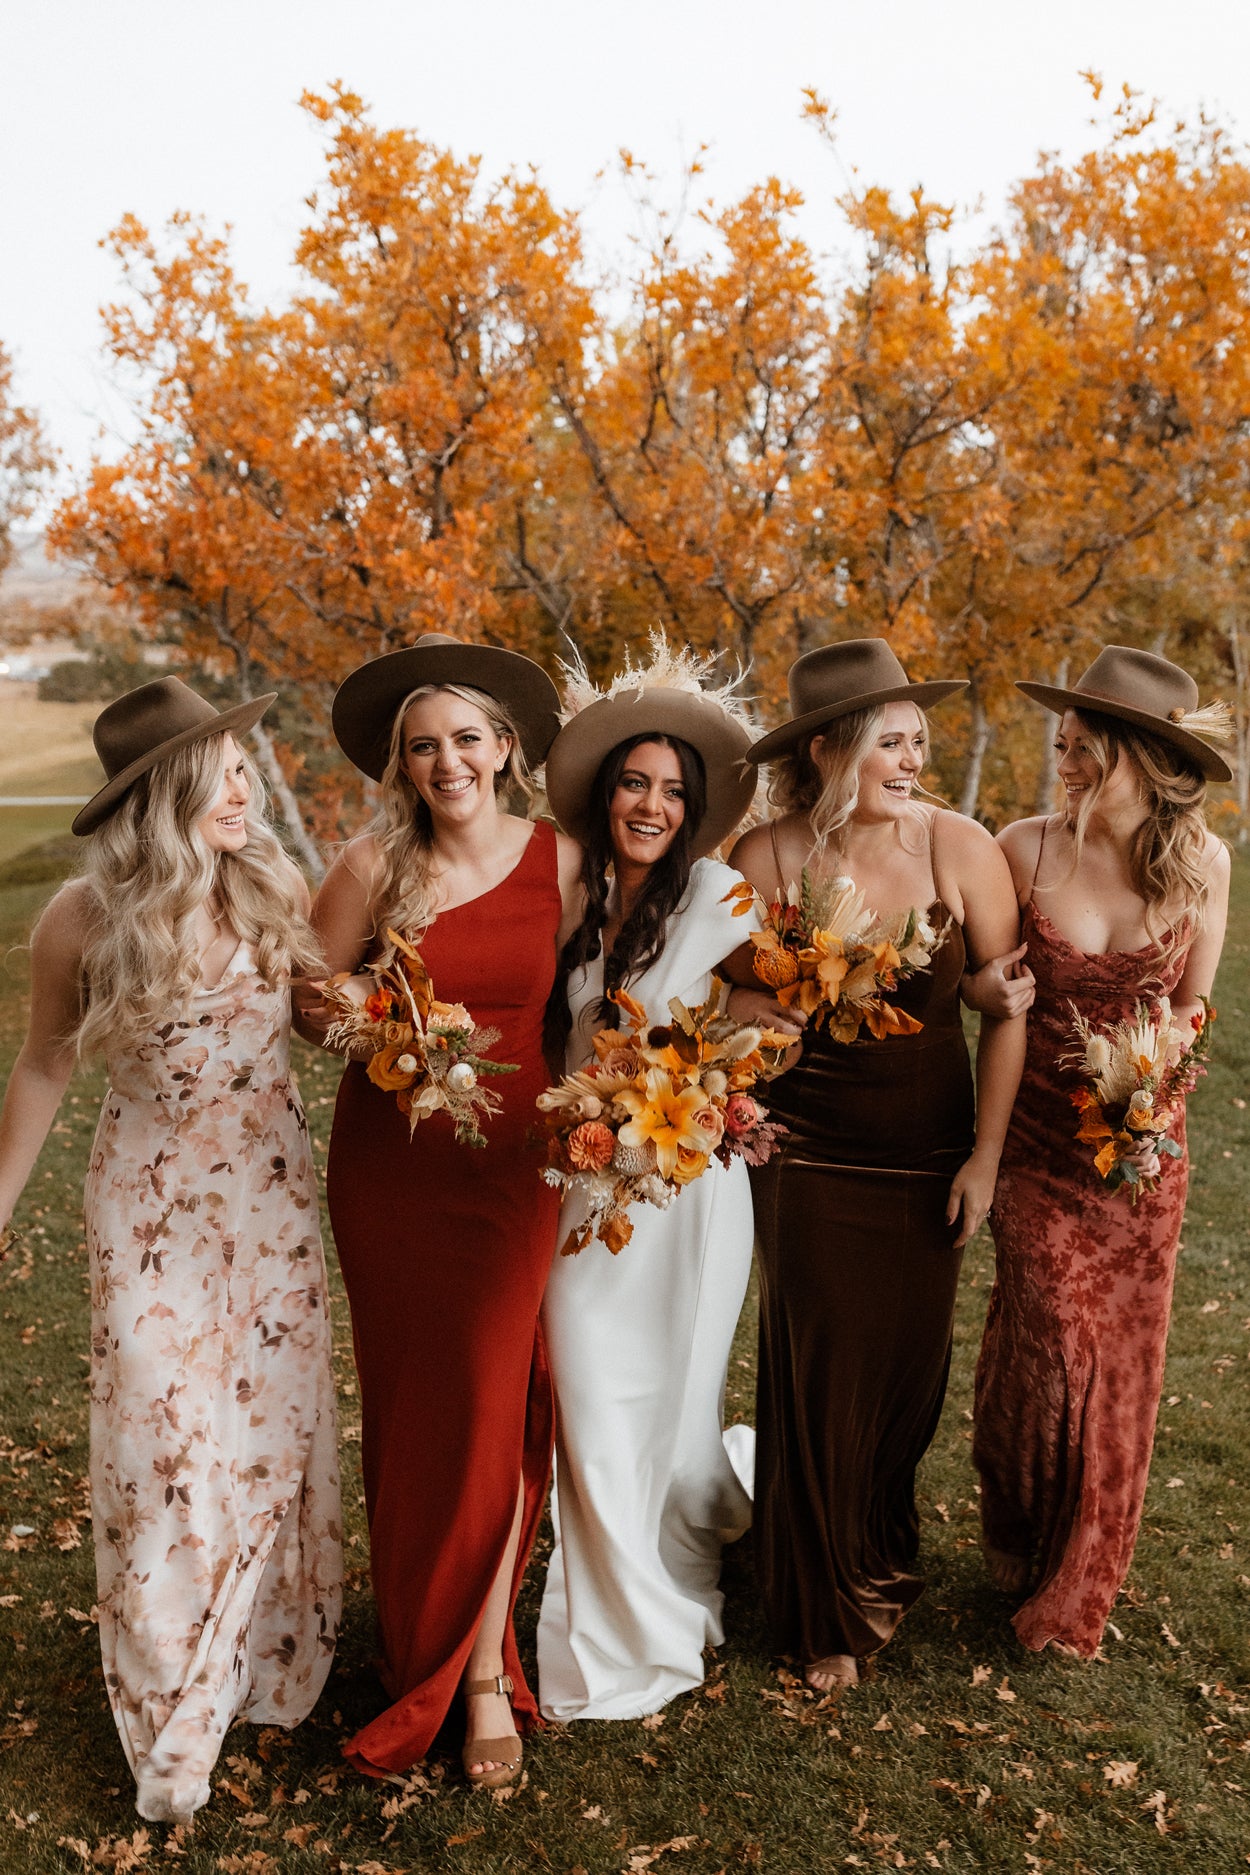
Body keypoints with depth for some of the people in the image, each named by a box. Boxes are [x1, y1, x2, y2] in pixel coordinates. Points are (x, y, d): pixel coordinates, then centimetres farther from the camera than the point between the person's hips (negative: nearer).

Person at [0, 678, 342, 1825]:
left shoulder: (272, 887, -7)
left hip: (275, 1192, 3)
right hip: (156, 1204, -3)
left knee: (279, 1426, 12)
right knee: (170, 1444, 4)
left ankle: (275, 1665, 35)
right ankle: (175, 1721, 25)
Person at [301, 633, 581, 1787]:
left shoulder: (558, 860, -3)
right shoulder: (373, 867, -7)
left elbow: (570, 1002, 7)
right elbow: (307, 997, 0)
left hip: (510, 1161, 0)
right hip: (388, 1160, 0)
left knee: (491, 1406, 0)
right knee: (405, 1399, 11)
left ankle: (481, 1672, 16)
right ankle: (416, 1635, 33)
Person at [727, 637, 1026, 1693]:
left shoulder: (960, 848, -11)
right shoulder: (766, 858, -11)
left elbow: (1008, 1006, -4)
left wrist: (986, 1153, -4)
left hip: (929, 1156, 1)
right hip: (808, 1158, -1)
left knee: (908, 1363, 12)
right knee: (819, 1375, 5)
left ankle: (882, 1558, 43)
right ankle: (830, 1613, 29)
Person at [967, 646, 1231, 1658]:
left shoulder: (1202, 862, -5)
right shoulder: (1027, 847, -10)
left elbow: (1192, 1002, 5)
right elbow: (967, 974, 5)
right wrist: (997, 988, -15)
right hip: (1039, 1136, -2)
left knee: (1122, 1351, 9)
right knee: (1055, 1338, -3)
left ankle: (1081, 1584, 34)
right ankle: (1026, 1550, 29)